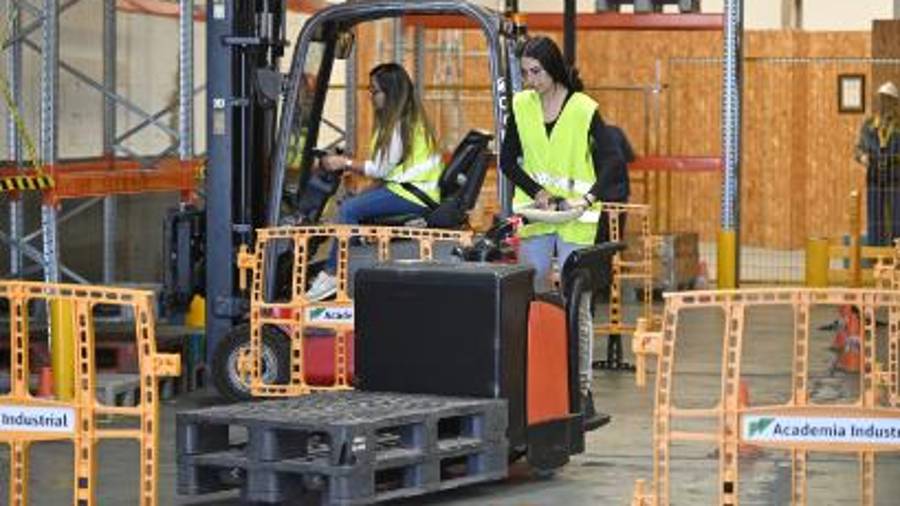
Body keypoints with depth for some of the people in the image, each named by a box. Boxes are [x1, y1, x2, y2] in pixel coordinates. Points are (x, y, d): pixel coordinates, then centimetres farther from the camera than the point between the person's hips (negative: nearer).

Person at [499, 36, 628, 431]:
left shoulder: (584, 109, -7)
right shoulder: (521, 106, 5)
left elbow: (613, 161, -11)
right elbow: (508, 161, 8)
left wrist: (589, 197, -25)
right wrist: (536, 192, -7)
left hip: (576, 221, -4)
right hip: (535, 217, 4)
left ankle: (582, 395, -1)